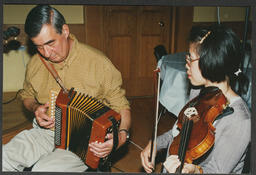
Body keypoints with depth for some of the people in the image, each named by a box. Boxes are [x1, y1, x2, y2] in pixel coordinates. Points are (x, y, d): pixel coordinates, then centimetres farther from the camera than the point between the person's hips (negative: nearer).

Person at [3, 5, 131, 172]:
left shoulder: (99, 63, -12)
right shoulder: (35, 63, 4)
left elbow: (122, 107, -6)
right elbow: (27, 96, 23)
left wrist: (122, 135, -26)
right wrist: (35, 108, -1)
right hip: (44, 132, 5)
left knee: (43, 169, -29)